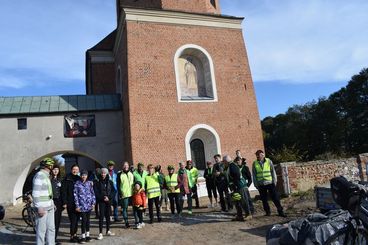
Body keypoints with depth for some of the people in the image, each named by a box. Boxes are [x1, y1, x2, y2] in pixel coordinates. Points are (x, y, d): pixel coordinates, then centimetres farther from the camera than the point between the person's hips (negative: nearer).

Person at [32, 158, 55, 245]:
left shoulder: (46, 176, 15)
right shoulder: (39, 175, -13)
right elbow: (35, 193, -18)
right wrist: (39, 207, -20)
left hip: (50, 207, 9)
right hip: (42, 208, -9)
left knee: (51, 228, 13)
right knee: (41, 229, 0)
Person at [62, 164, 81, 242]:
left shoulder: (79, 179, 9)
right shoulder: (67, 178, -5)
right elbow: (64, 191, -7)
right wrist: (64, 202, -12)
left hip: (78, 203, 5)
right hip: (70, 203, -5)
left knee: (76, 219, 10)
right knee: (73, 220, -3)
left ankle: (75, 234, 22)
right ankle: (72, 236, 8)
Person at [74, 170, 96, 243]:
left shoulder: (89, 183, 5)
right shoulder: (77, 183, -3)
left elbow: (93, 193, 9)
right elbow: (75, 195, -3)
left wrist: (93, 202, 3)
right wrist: (77, 205, -7)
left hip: (89, 204, 3)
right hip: (82, 205, -3)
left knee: (88, 220, 11)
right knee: (84, 220, -3)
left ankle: (87, 235, 23)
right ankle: (83, 236, 10)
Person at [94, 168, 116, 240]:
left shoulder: (110, 182, 6)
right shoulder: (97, 182, -3)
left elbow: (113, 191, 5)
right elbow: (96, 192, -6)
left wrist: (109, 197, -10)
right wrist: (102, 197, -14)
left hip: (108, 201, 3)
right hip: (101, 201, -3)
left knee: (108, 216, 11)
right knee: (101, 216, -7)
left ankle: (108, 231, 24)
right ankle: (100, 233, -3)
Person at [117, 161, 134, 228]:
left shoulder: (131, 174, 12)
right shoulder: (120, 174, 0)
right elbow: (118, 185, -2)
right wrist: (119, 194, -9)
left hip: (132, 194, 3)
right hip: (124, 194, -3)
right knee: (124, 208, 2)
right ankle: (126, 222, 11)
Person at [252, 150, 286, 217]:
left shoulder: (269, 161, -1)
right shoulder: (255, 163, 0)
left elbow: (273, 171, 3)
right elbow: (254, 175, 5)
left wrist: (274, 181, -1)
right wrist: (256, 184, 3)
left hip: (270, 183, -1)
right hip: (261, 185, 1)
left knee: (275, 197, 0)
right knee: (264, 199, 8)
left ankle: (280, 211, 10)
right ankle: (267, 212, 21)